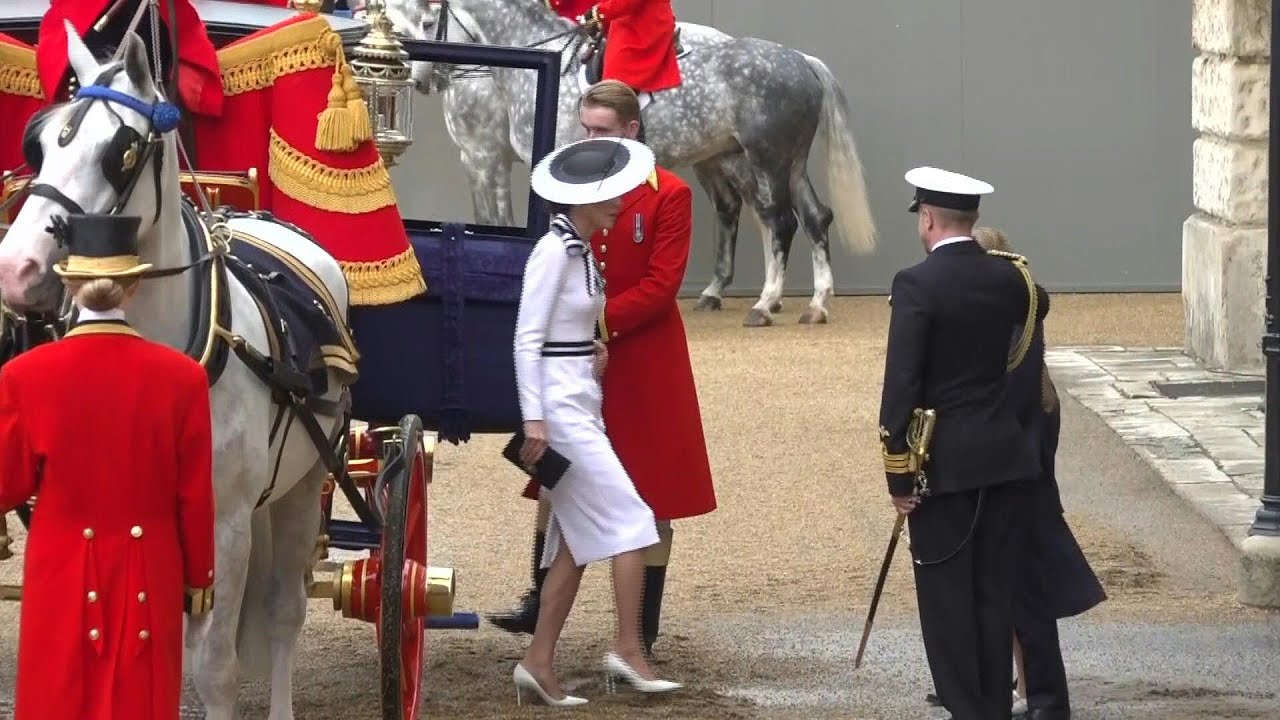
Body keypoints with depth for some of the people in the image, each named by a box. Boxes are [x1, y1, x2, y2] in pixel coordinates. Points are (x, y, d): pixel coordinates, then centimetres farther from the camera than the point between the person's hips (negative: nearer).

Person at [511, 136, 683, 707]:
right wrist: (533, 419, -21)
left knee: (579, 540, 8)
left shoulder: (582, 251, 13)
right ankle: (628, 648, -7)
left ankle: (539, 661, 9)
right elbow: (528, 338, -17)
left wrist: (595, 347, 4)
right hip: (559, 403, -9)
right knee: (629, 517, -9)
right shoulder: (554, 252, -14)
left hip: (582, 402, 9)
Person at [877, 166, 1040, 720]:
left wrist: (898, 473, -11)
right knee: (995, 590, 11)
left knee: (947, 594, 2)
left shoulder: (917, 284, -13)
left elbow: (900, 384, -16)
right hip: (1004, 457, 5)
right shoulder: (1009, 277, 2)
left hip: (943, 463, -5)